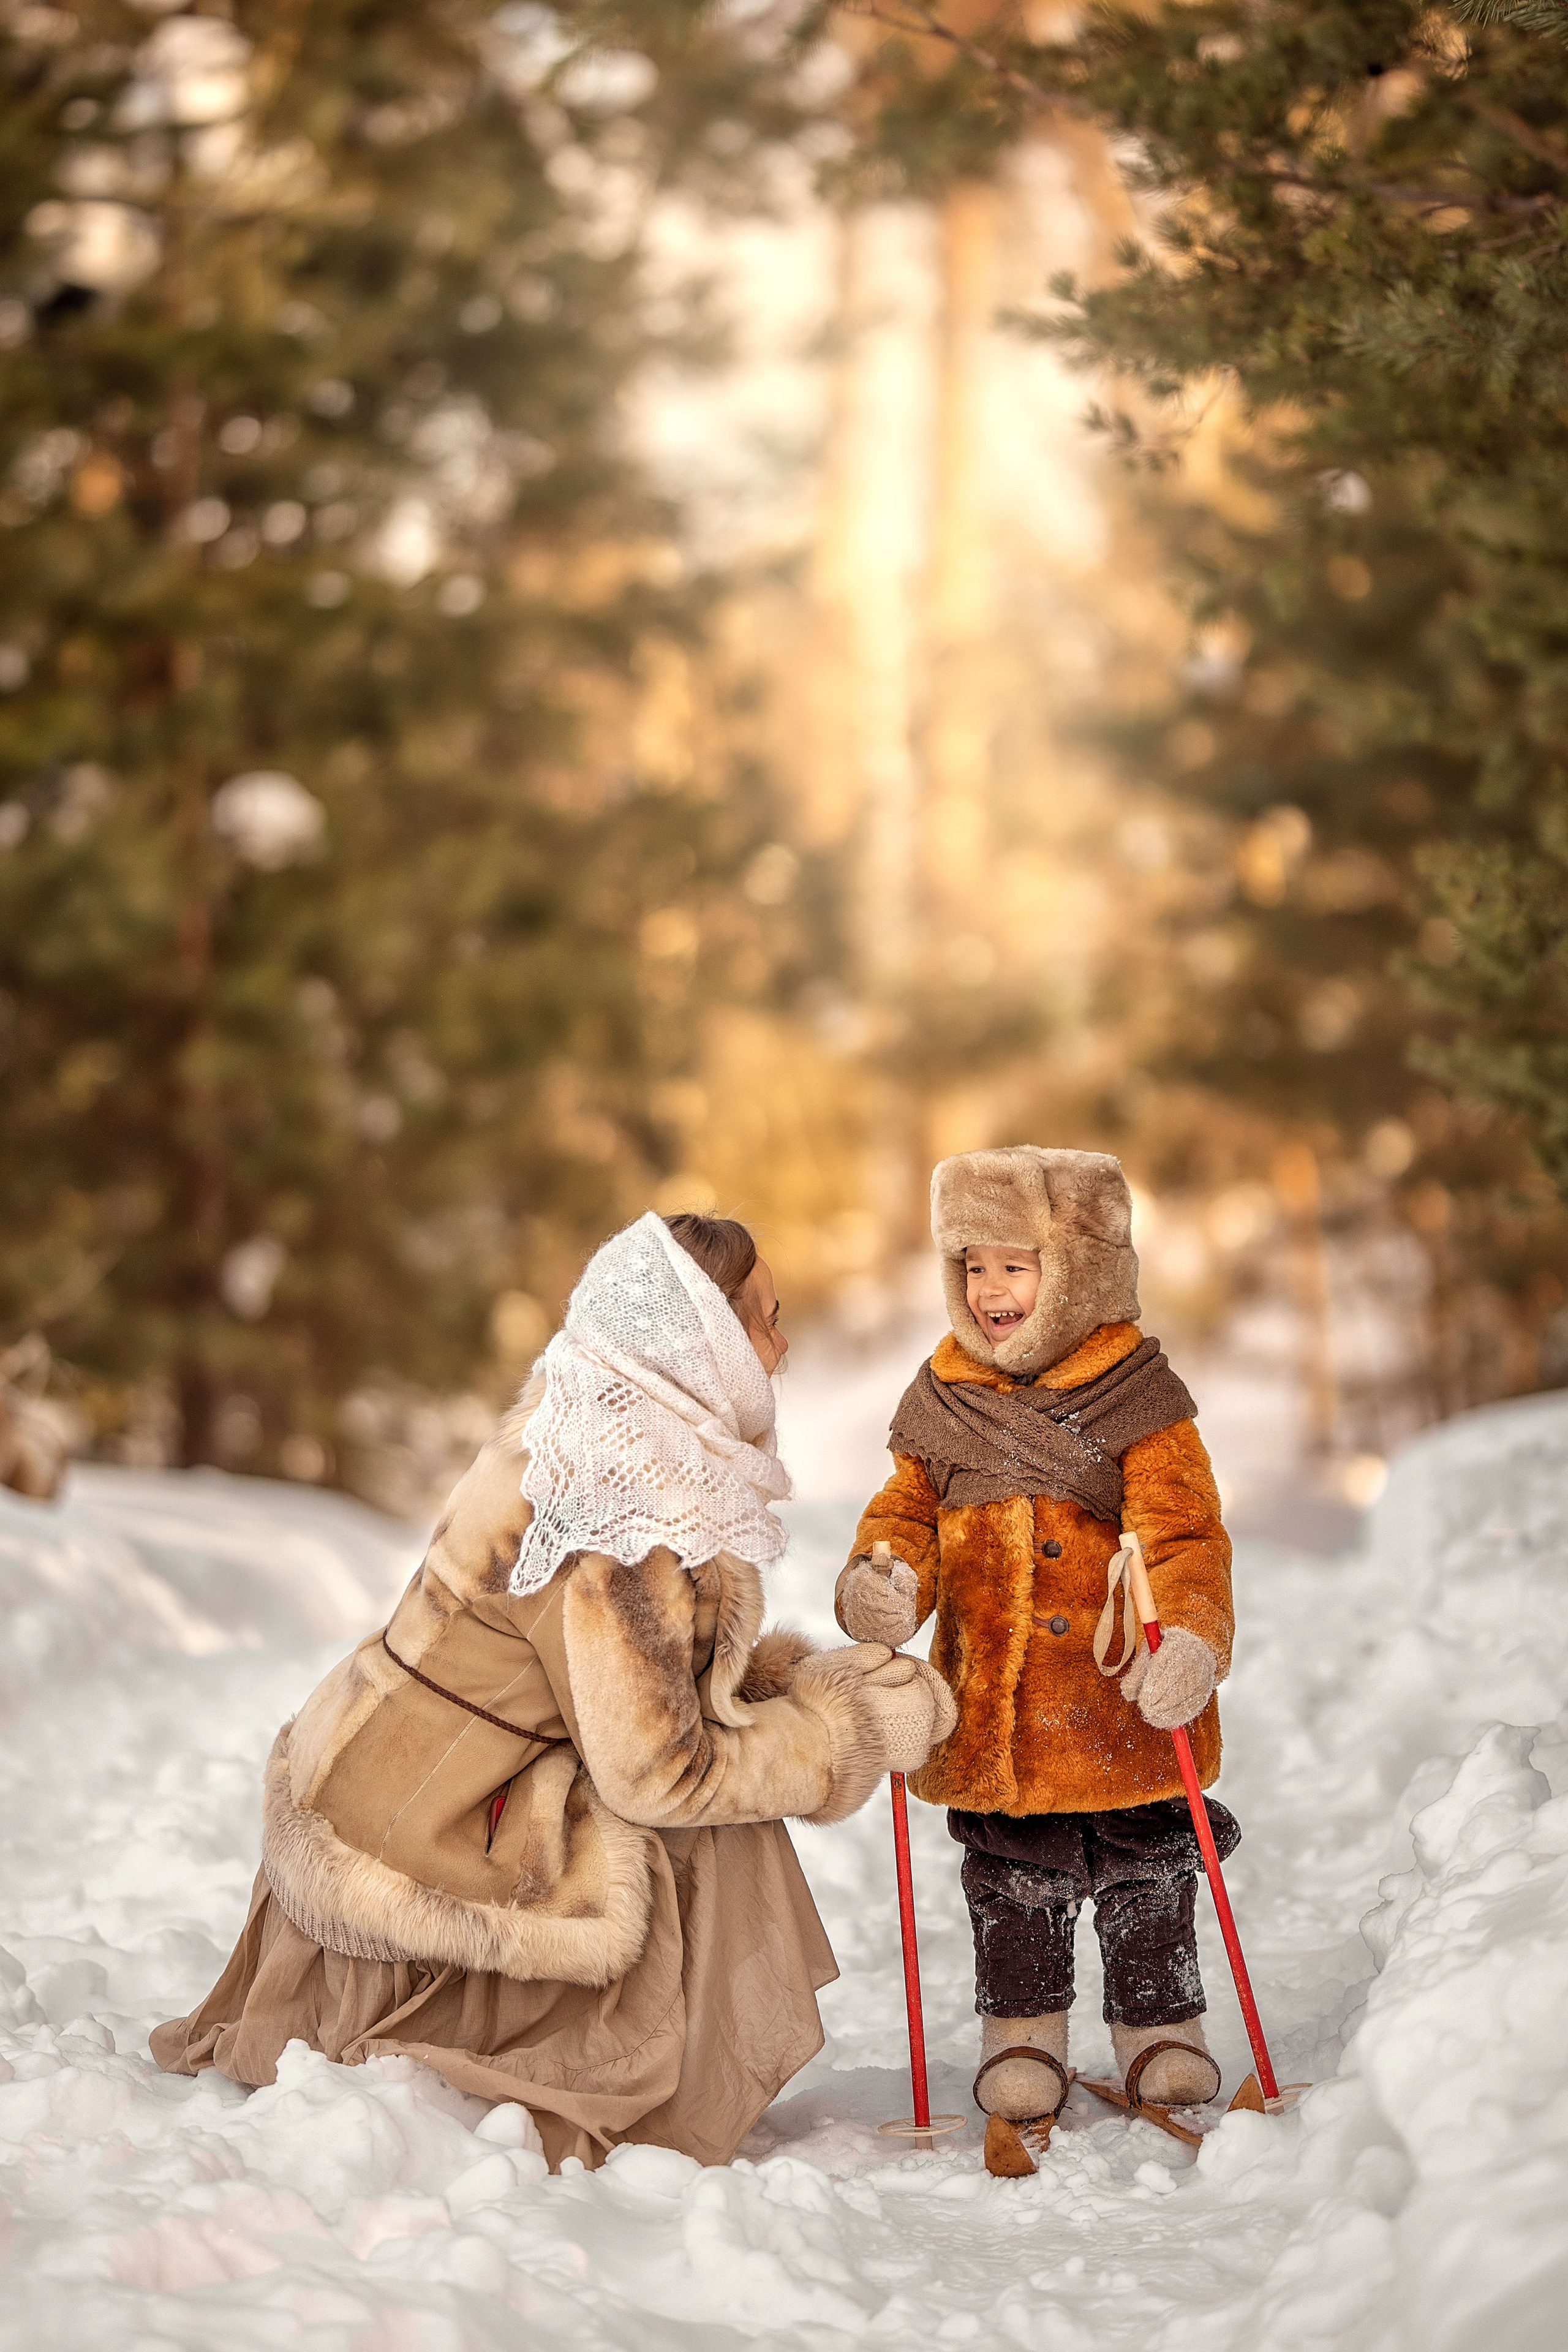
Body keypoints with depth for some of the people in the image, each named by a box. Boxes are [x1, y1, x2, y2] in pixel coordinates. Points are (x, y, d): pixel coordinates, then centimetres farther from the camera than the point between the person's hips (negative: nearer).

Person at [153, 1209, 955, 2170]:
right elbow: (657, 1773, -22)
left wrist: (805, 1677, -1)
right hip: (422, 1851, -9)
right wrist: (859, 1724, -13)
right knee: (706, 1832, -9)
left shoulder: (583, 1435, 3)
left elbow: (647, 1671, 12)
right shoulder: (618, 1532, -26)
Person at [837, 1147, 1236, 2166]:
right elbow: (909, 1510, 9)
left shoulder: (1137, 1401, -8)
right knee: (1014, 1877, 11)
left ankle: (1160, 2027, 27)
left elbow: (1186, 1534, -12)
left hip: (1120, 1703, -3)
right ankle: (1023, 2029, 29)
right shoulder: (947, 1403, 3)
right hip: (993, 1714, 3)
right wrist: (881, 1576, -13)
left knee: (1144, 1870, 10)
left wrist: (1190, 1637, -29)